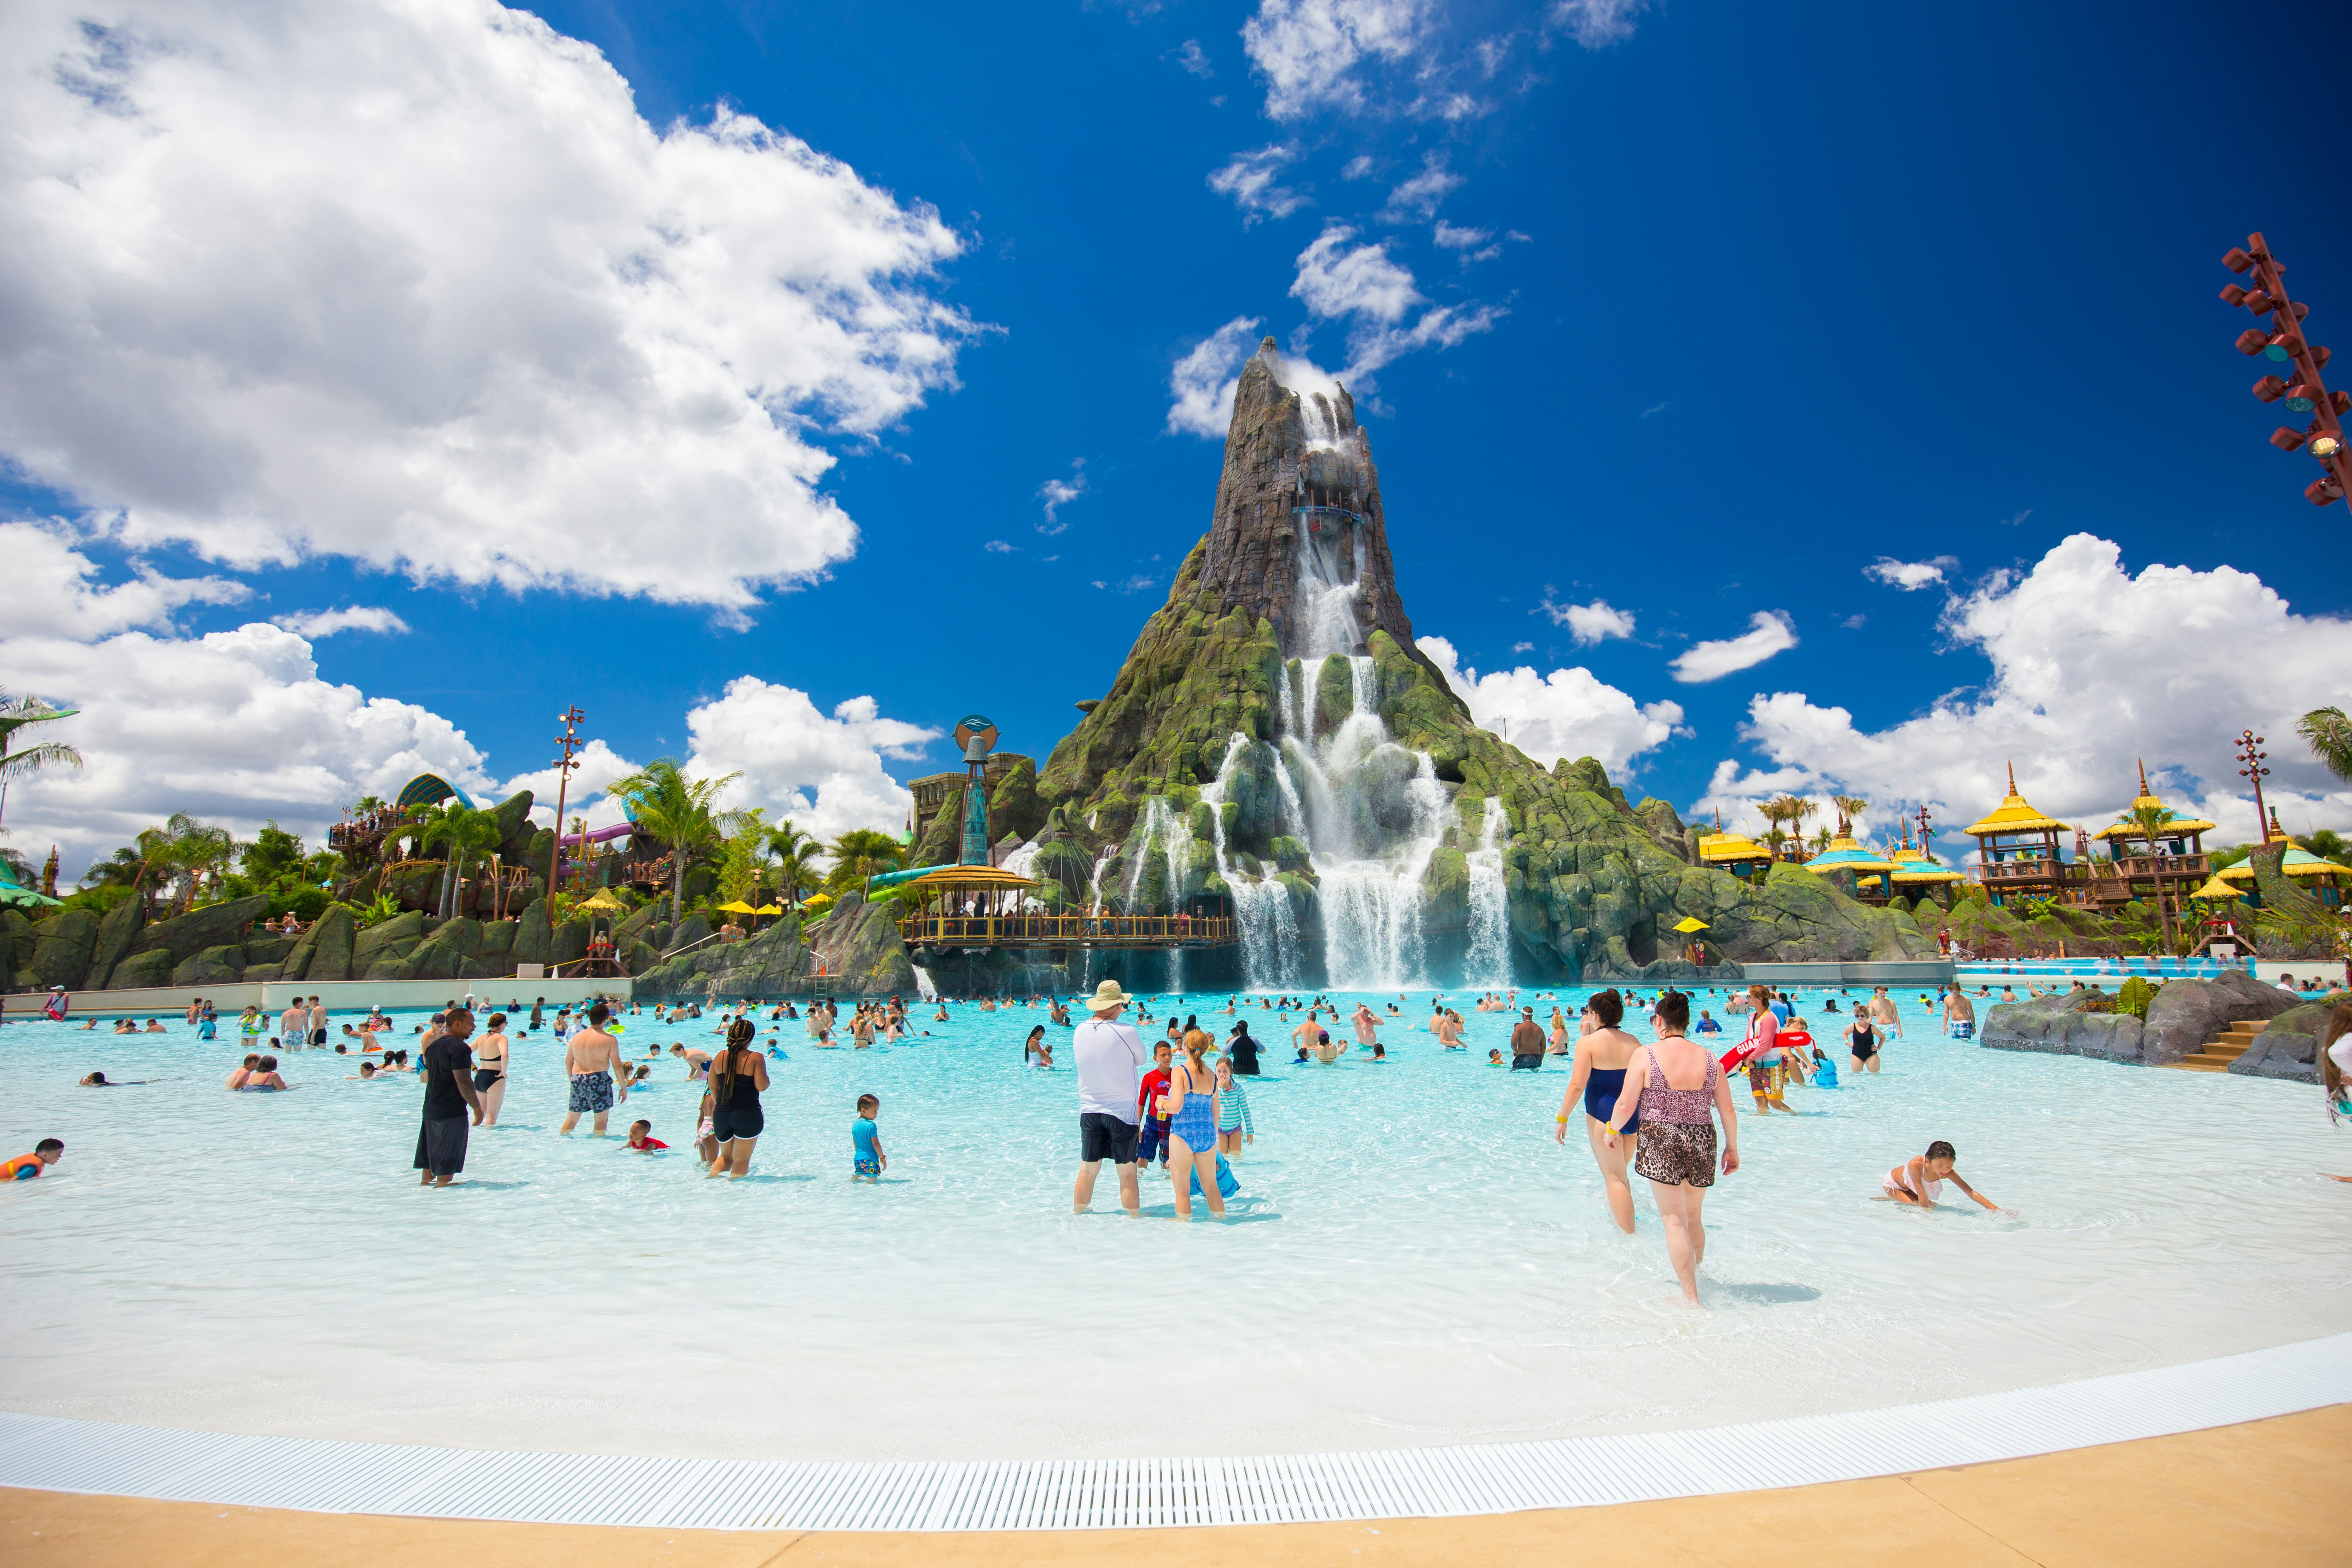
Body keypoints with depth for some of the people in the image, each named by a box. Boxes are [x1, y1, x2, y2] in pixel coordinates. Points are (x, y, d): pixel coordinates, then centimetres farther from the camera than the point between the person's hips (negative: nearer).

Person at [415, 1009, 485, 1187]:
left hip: (430, 1110, 9)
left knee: (431, 1154, 18)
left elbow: (426, 1078, 22)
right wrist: (477, 1107, -15)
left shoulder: (433, 1046, 13)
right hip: (452, 1112, -9)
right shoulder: (459, 1047, -16)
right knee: (448, 1160, -3)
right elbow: (464, 1081, -21)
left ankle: (426, 1183, 25)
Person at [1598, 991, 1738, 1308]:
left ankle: (1691, 1296, 0)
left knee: (1674, 1220, 2)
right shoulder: (1708, 1057, 1)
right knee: (1694, 1216, 21)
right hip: (1701, 1142, 4)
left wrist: (1612, 1129, 9)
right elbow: (1728, 1110, 6)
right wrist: (1732, 1148, 19)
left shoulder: (1647, 1055, -9)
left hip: (1660, 1143, -4)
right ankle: (1695, 1278, 36)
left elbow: (1626, 1106, -10)